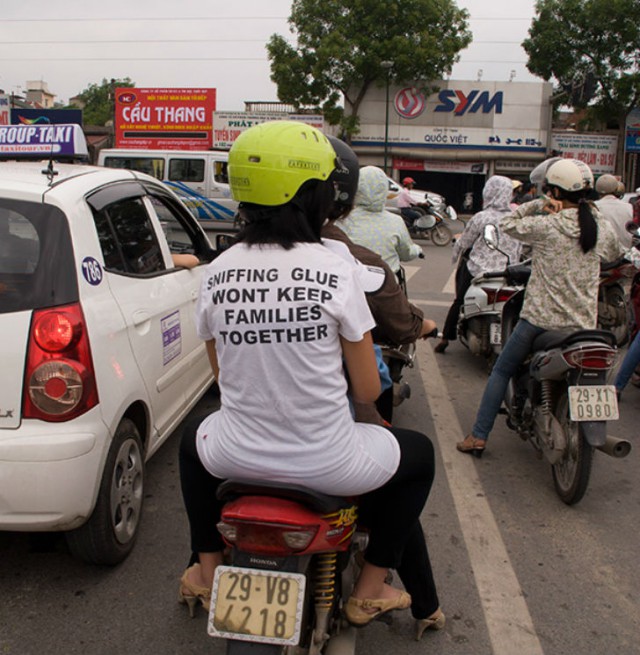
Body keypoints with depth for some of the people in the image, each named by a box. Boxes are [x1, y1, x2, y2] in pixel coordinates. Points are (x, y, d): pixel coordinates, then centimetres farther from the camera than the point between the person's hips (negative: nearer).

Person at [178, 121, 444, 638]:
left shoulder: (216, 273, -4)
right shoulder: (337, 271, -13)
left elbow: (221, 371, 10)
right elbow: (368, 391, -7)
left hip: (238, 456, 4)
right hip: (326, 464, -3)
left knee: (194, 439, 38)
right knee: (418, 454, 26)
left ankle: (207, 570, 41)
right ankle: (370, 588, 29)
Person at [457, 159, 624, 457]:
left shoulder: (546, 226, -12)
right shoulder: (602, 227, 1)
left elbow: (507, 224, 2)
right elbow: (616, 254, 22)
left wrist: (539, 205, 1)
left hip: (540, 318, -4)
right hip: (584, 324, 4)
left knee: (501, 372, 11)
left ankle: (478, 437, 9)